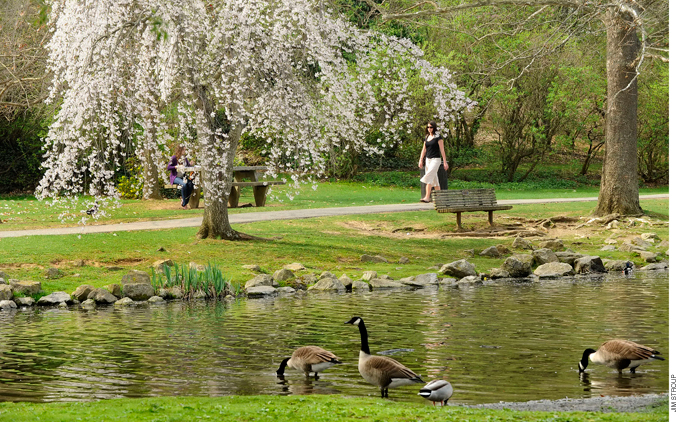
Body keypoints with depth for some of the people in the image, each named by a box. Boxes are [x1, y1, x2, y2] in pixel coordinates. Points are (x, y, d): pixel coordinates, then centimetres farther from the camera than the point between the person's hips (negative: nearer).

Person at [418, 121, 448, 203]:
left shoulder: (438, 137, -5)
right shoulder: (427, 138, 14)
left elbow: (442, 150, -7)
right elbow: (424, 150, 15)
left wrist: (445, 162, -10)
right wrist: (421, 160, 5)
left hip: (436, 159, -7)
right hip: (428, 159, 7)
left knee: (429, 177, -20)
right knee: (434, 179, 9)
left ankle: (427, 197, -26)